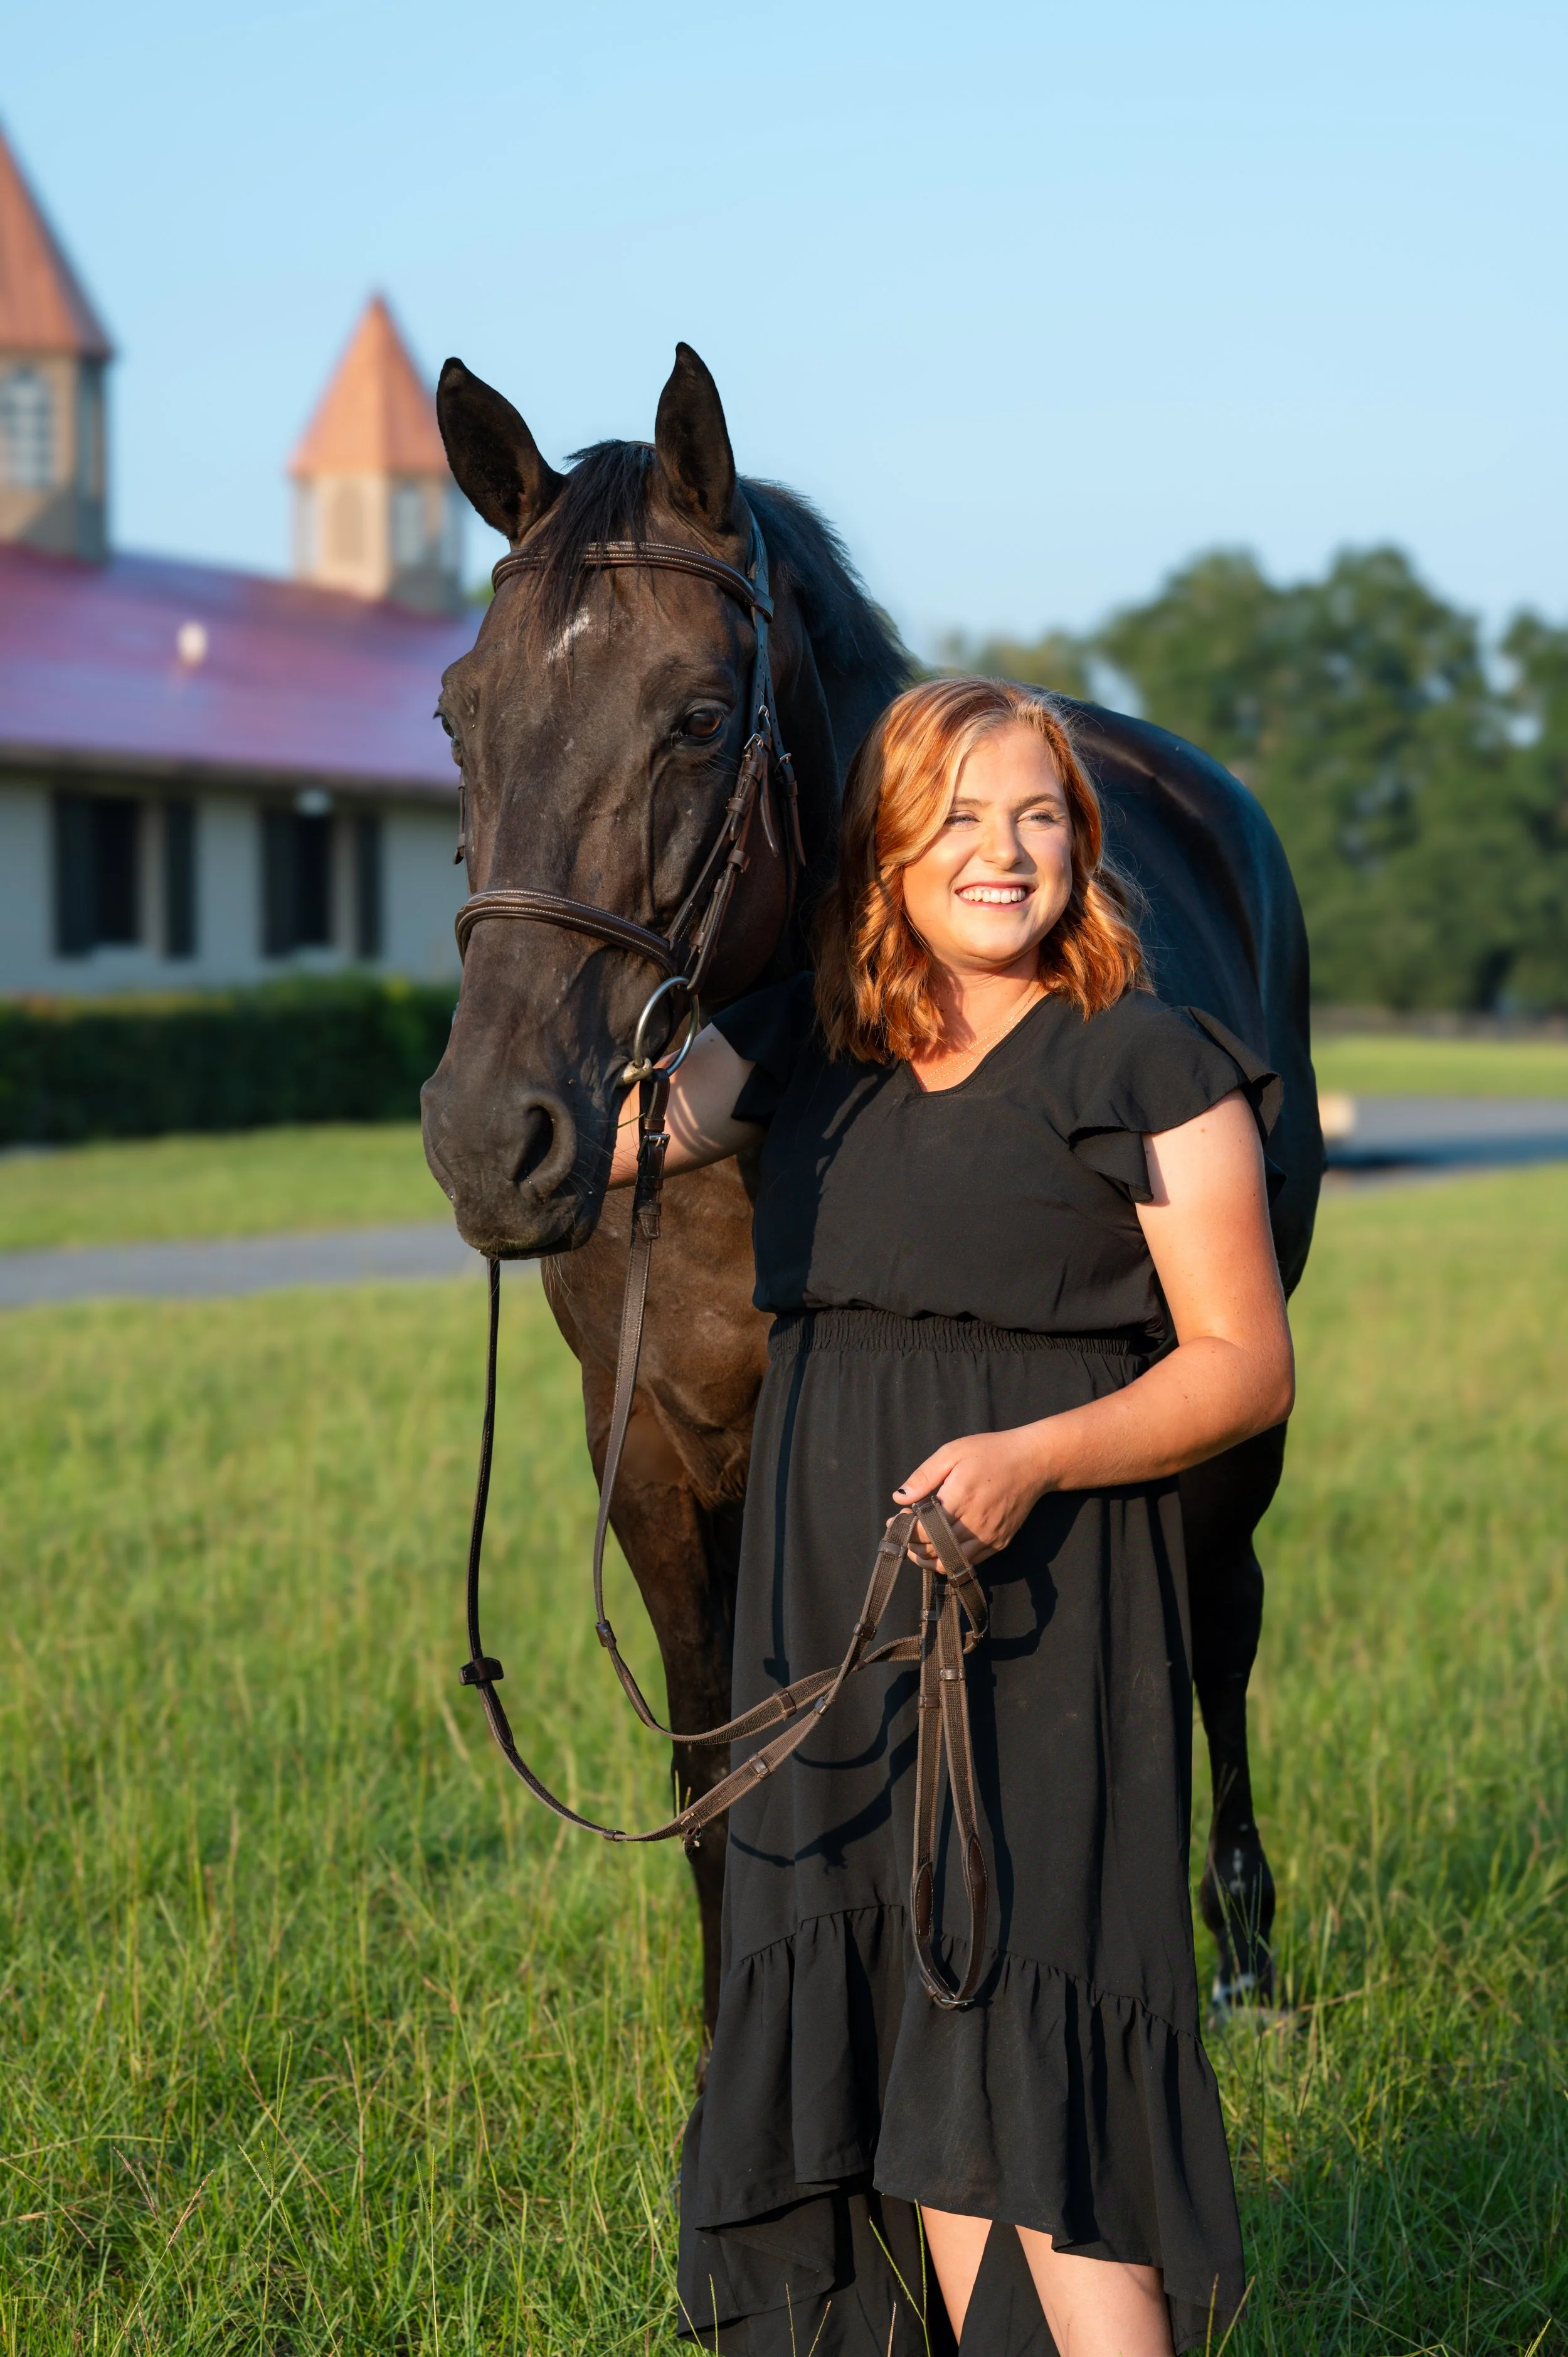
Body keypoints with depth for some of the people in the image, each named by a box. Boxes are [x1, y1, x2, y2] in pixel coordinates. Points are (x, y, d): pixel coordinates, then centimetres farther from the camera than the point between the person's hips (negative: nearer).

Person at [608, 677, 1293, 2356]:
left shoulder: (1148, 1069, -5)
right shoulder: (801, 1051, 10)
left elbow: (1245, 1364, -6)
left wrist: (1033, 1457, -21)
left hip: (1041, 1611, -6)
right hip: (833, 1613, 6)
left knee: (1025, 2042, -11)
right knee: (881, 2047, 10)